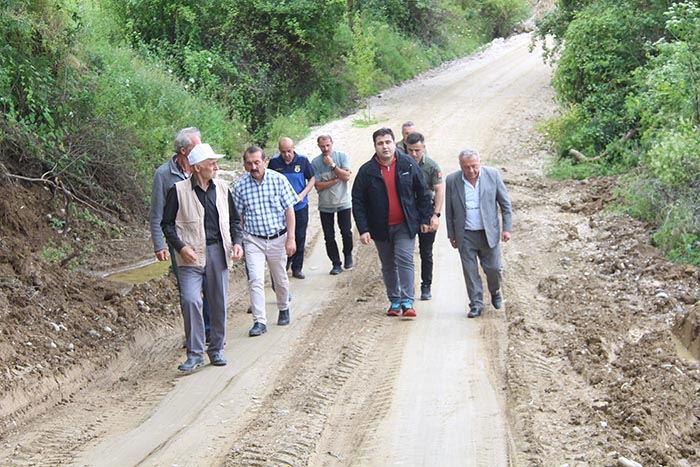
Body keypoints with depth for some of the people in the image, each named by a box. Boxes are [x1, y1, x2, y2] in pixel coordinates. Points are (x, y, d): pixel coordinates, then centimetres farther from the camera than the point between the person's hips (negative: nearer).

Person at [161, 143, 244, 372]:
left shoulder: (221, 188, 8)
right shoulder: (178, 190, -5)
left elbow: (234, 219, 17)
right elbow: (167, 223, -1)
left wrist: (237, 242, 2)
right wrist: (181, 247, -13)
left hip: (218, 252, 4)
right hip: (191, 256, -4)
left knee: (219, 303, 8)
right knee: (190, 300, -15)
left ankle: (217, 349, 23)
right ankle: (194, 353, -5)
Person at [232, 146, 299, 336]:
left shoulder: (278, 180, -8)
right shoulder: (240, 185, -5)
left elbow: (289, 210, -5)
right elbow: (238, 215, 4)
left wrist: (291, 238, -8)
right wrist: (238, 242, 3)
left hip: (278, 238, 0)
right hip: (253, 240, 0)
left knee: (280, 279, 15)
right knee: (255, 280, -12)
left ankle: (284, 309, 40)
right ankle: (259, 321, -7)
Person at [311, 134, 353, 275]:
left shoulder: (342, 157, -4)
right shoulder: (315, 162, -5)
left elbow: (346, 176, -14)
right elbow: (318, 186, -10)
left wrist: (332, 165, -20)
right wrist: (337, 179, -13)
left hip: (343, 203, -1)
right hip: (325, 205, 1)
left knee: (346, 232, 1)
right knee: (329, 237, 3)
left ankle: (348, 256, 27)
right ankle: (336, 264, 13)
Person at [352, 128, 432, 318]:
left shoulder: (408, 165, -3)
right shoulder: (367, 171, -5)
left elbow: (423, 192, 5)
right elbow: (358, 201, -3)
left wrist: (425, 218, 3)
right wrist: (363, 229, -10)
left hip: (405, 225, -1)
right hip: (381, 227, 1)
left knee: (405, 260, -12)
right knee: (388, 265, 10)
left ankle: (407, 302, -12)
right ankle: (394, 301, 21)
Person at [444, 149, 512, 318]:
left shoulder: (493, 175, -5)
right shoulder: (452, 180, -5)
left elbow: (505, 203, 1)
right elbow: (449, 210, 4)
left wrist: (507, 228, -3)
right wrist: (451, 234, 6)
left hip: (489, 233, 0)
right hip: (465, 236, 0)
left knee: (493, 268, 4)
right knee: (470, 271, 2)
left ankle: (495, 292, 33)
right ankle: (476, 304, 13)